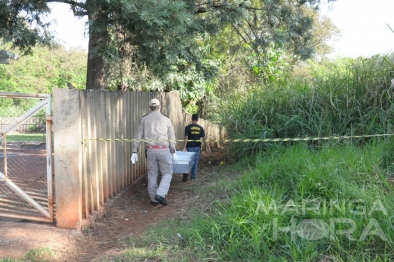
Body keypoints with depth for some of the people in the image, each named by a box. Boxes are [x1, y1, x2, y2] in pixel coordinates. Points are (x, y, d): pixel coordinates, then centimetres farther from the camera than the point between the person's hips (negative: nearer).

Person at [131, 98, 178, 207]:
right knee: (167, 173, 10)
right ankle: (160, 194, -8)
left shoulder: (144, 119, 7)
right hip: (163, 150, -2)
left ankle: (154, 199, 18)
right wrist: (173, 152, 10)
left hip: (150, 150, 2)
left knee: (152, 175, 12)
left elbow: (138, 137, 5)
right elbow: (171, 138, 3)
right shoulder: (166, 119, 3)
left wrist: (134, 152, 8)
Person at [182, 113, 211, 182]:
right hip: (197, 147, 2)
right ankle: (193, 177, 14)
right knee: (195, 163, 9)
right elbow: (204, 139, 0)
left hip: (189, 147, -2)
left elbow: (186, 138, -14)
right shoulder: (200, 128, 1)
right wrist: (208, 147, 6)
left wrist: (184, 147, -15)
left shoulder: (187, 127, -7)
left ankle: (185, 176, -5)